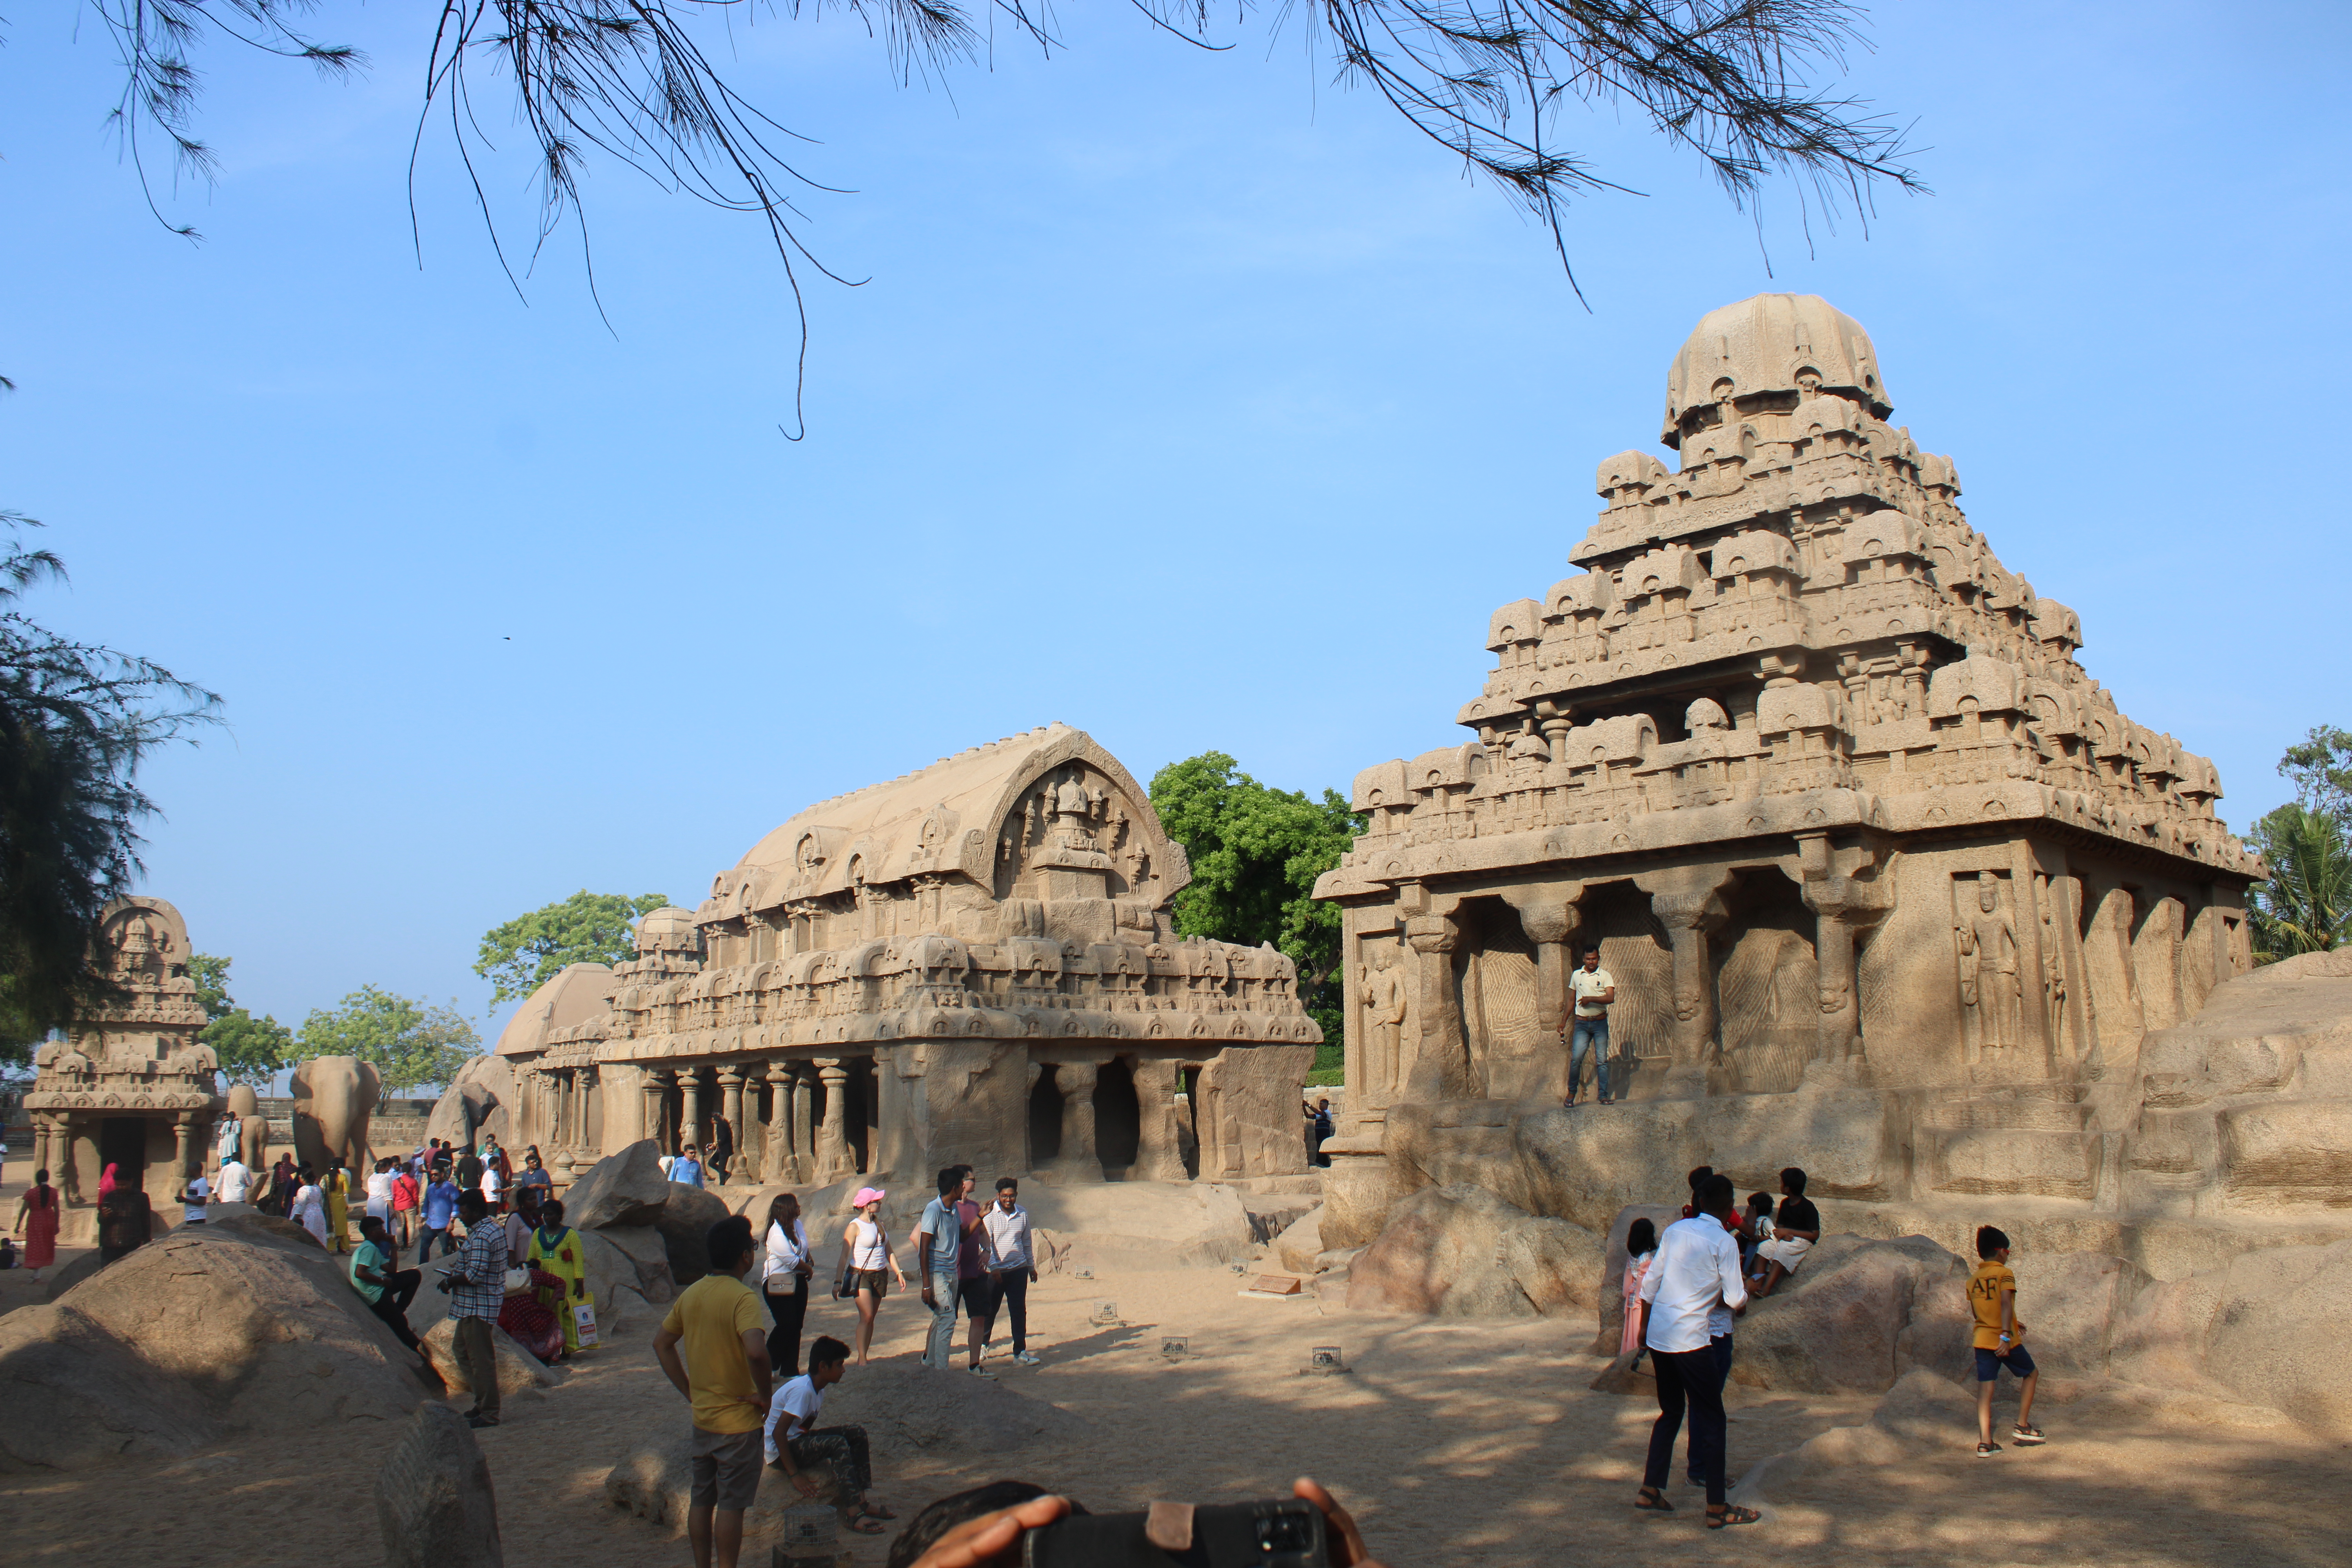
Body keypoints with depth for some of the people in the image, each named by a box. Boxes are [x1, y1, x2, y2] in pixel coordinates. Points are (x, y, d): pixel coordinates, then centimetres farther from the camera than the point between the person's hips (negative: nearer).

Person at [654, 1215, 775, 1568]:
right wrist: (766, 1396, -20)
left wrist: (689, 1391, 12)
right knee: (731, 1505, 3)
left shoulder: (690, 1294, 2)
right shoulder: (742, 1299, -21)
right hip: (738, 1420, -7)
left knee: (701, 1499, 17)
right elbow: (756, 1351, -36)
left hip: (702, 1417, 7)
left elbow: (662, 1344, 12)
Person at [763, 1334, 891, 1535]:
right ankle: (853, 1513, -28)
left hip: (796, 1439, 10)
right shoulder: (803, 1390, -24)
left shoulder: (818, 1387, 6)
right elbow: (778, 1432, -29)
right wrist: (794, 1474, -29)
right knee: (838, 1444, -29)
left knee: (857, 1434, 1)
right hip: (778, 1451, -10)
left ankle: (863, 1500, -2)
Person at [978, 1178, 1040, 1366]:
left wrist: (1032, 1267, 19)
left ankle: (1020, 1351, 6)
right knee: (989, 1310, 9)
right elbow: (986, 1243, -12)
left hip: (1019, 1270, 3)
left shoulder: (1023, 1214, 6)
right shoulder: (990, 1214, -7)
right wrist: (993, 1267, -21)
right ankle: (983, 1345, 30)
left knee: (1019, 1311, 1)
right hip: (996, 1271, -3)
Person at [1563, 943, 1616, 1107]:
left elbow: (1611, 998, -12)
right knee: (1576, 1058, -10)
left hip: (1600, 1023, -1)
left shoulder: (1605, 976, 1)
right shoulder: (1576, 975, 10)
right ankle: (1571, 1094, 1)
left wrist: (1590, 999, -21)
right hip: (1581, 1024, 1)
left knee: (1602, 1060, -1)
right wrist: (1564, 1022, 17)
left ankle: (1604, 1096, 4)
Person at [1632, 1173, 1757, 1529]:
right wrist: (1742, 1303, 18)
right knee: (1711, 1418, 4)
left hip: (1658, 1335, 6)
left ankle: (1650, 1490, 21)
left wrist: (1644, 1326, 21)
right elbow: (1736, 1299, -7)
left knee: (1670, 1412, 19)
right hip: (1691, 1338, -6)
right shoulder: (1725, 1243, -8)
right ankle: (1717, 1508, 7)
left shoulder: (1675, 1230, 7)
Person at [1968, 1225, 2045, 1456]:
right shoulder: (2004, 1274, -7)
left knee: (1985, 1387, 1)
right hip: (2005, 1341, -4)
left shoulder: (1973, 1279, 11)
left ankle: (1985, 1442, -6)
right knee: (2032, 1374, 19)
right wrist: (2006, 1335, -27)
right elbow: (2006, 1304, -21)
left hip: (1982, 1340, 5)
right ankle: (2022, 1427, 17)